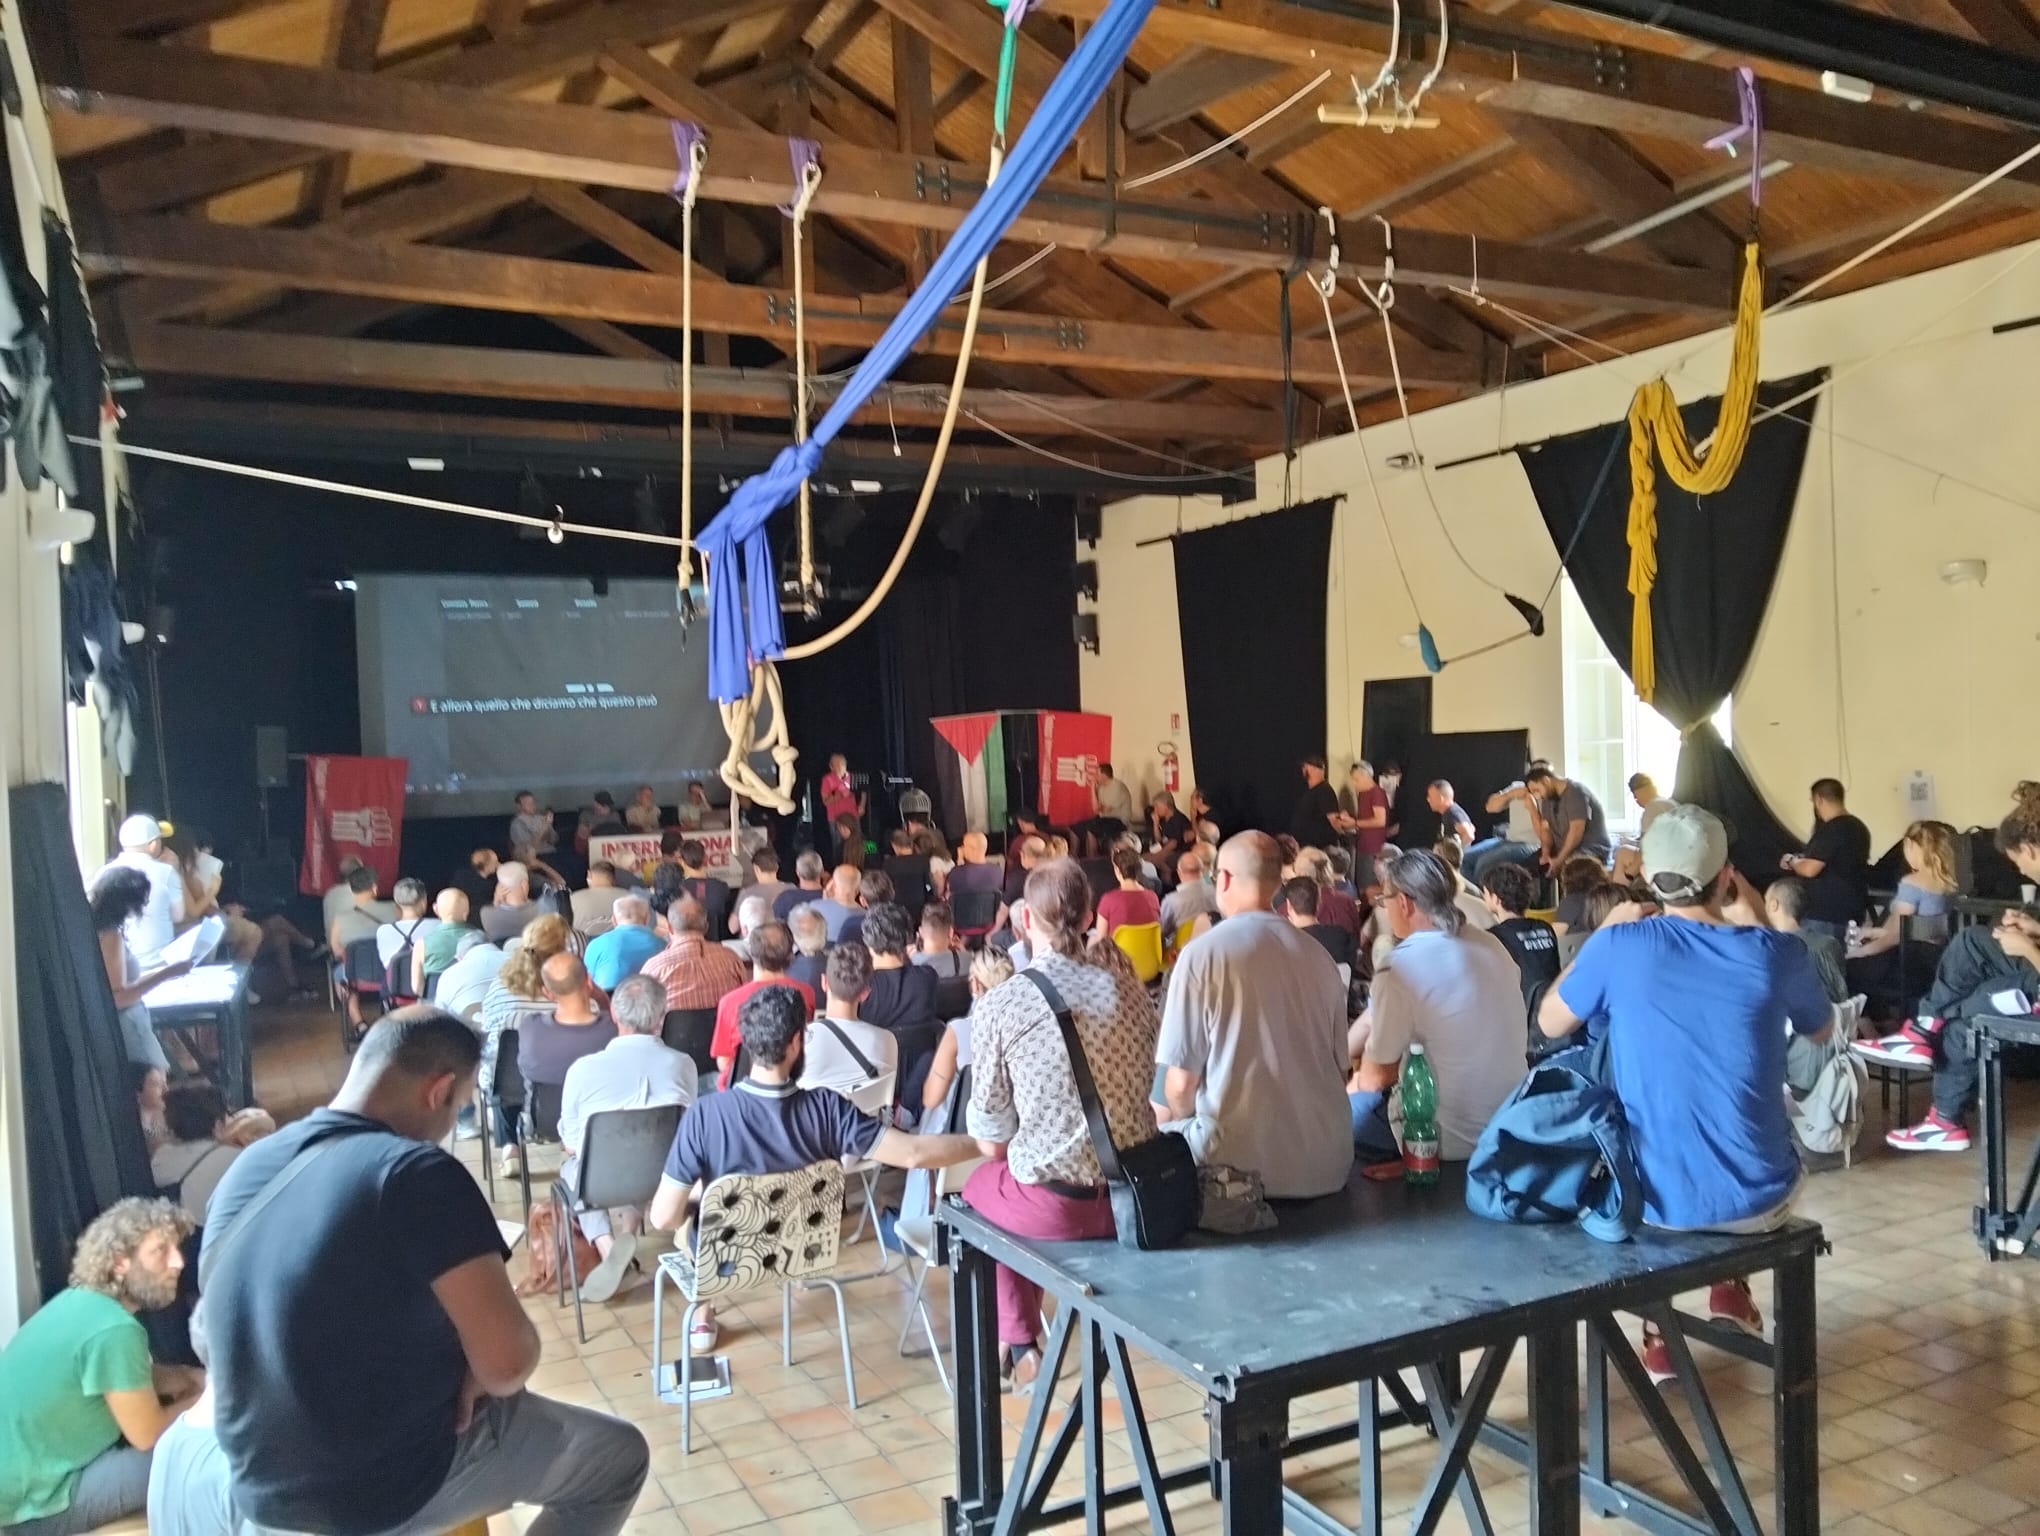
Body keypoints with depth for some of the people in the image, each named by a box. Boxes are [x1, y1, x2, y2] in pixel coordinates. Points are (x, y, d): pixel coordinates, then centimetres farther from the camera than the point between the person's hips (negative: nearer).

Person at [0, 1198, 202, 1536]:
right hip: (33, 1504, -9)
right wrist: (199, 1399, 0)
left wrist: (195, 1377, 1)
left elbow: (143, 1377, 16)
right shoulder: (114, 1329, -25)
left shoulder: (81, 1299, 3)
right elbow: (147, 1435, -16)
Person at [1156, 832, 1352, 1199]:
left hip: (1244, 1166, -6)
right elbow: (1340, 1068, 13)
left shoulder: (1202, 954, -11)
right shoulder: (1319, 955, 4)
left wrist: (1184, 1121, 12)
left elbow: (1181, 1083, -10)